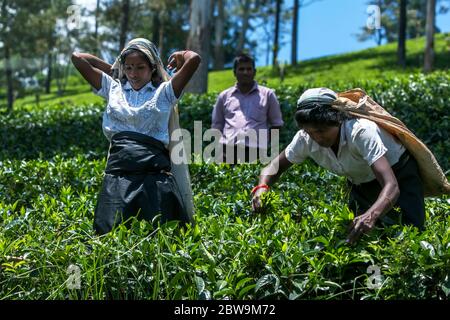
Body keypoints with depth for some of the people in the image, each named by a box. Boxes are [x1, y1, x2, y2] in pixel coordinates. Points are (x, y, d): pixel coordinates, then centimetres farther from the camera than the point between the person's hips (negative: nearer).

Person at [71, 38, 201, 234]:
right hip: (118, 172, 2)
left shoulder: (164, 92, 12)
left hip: (154, 173, -2)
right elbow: (77, 58, 22)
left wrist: (179, 56, 19)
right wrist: (111, 69, 26)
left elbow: (194, 59, 0)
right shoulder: (113, 88, 20)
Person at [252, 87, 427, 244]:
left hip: (398, 172, -5)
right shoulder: (306, 139, -23)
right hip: (361, 183, 5)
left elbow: (392, 186, -47)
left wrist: (371, 216, -67)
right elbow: (275, 166, -9)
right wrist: (261, 188, -32)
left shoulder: (361, 132, -39)